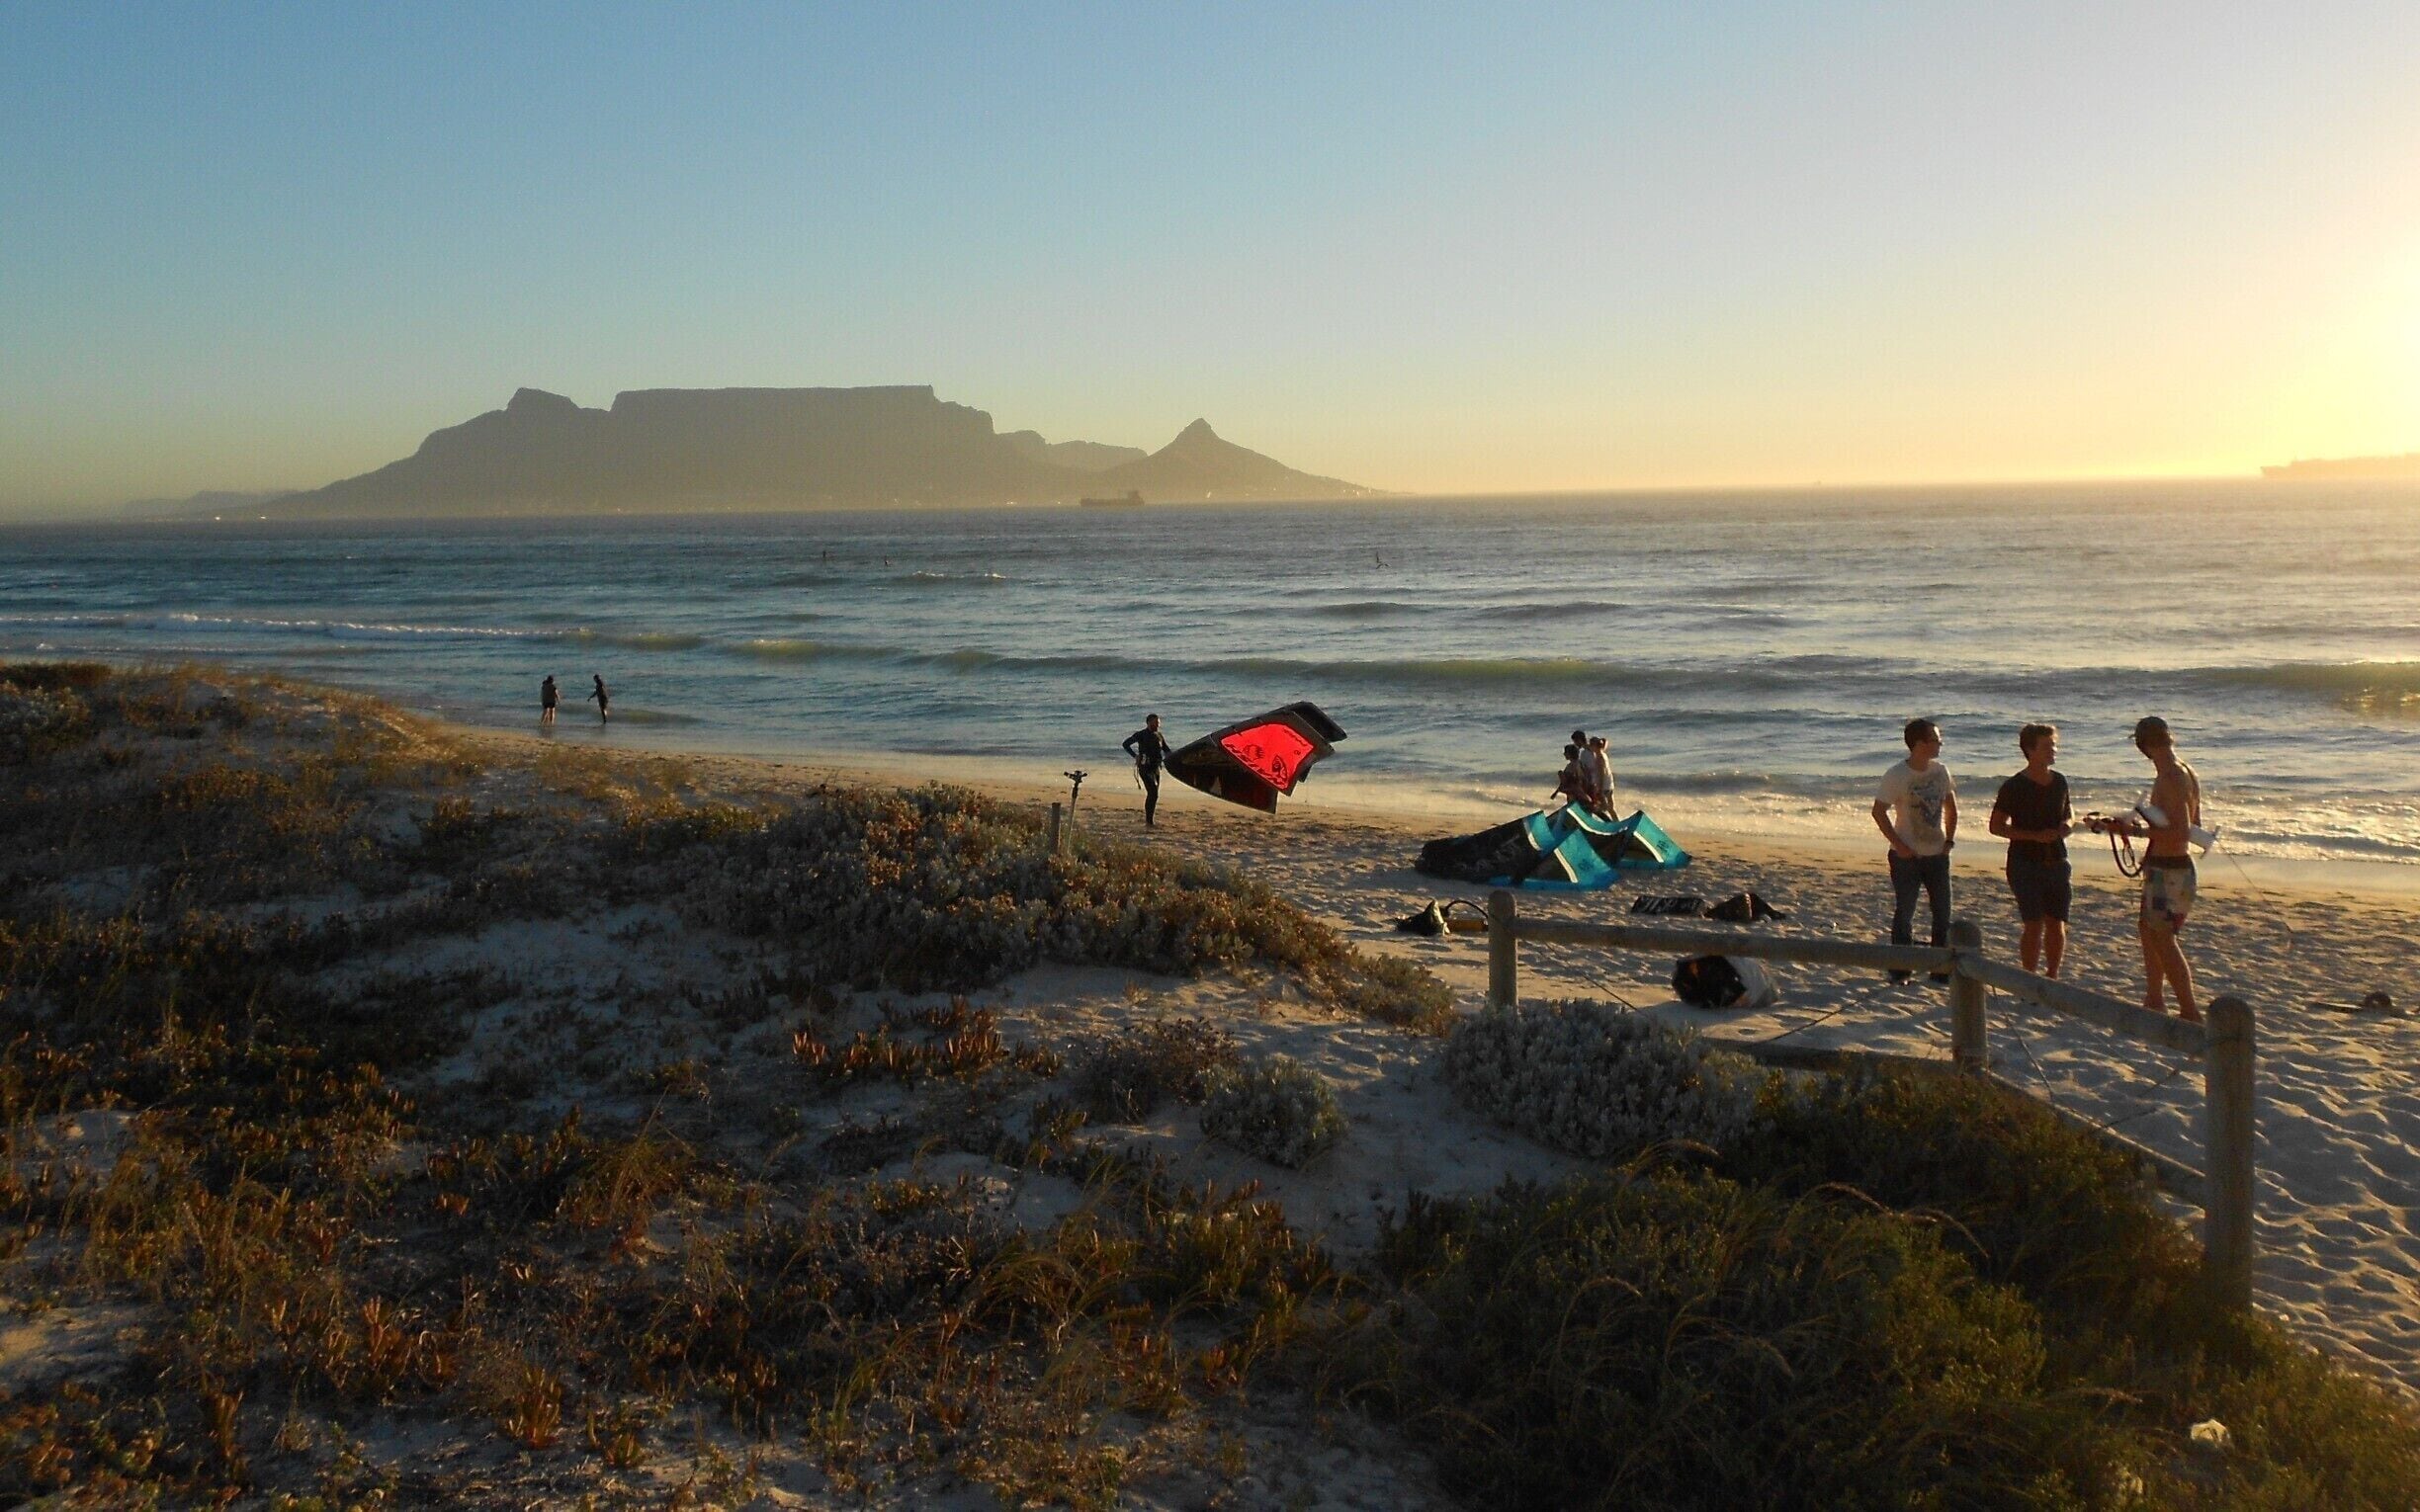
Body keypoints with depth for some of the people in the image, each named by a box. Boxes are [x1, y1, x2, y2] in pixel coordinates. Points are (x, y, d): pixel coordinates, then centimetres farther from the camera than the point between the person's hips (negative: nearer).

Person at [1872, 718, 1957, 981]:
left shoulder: (1940, 771, 2)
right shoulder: (1896, 776, -14)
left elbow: (1951, 808, 14)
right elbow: (1879, 812, -10)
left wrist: (1949, 840, 4)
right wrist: (1898, 845, -14)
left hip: (1937, 854, 5)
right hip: (1907, 856, -5)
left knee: (1943, 913, 8)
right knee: (1904, 913, 0)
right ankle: (1900, 970, 9)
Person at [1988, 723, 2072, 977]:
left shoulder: (2060, 781, 8)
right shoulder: (2014, 787, -9)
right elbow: (1996, 826, -8)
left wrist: (2069, 823, -1)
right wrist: (2035, 836, -18)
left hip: (2057, 863, 5)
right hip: (2025, 864, -5)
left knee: (2057, 926, 6)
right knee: (2035, 926, -8)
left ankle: (2051, 978, 22)